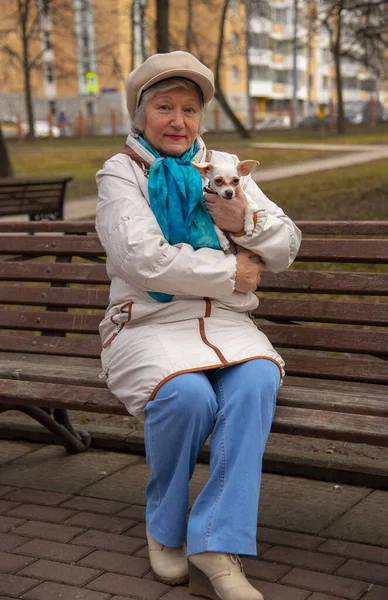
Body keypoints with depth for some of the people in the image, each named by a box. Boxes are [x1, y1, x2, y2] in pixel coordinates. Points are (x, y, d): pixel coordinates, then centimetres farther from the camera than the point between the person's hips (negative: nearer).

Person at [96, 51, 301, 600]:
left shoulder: (223, 167, 16)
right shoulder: (120, 173, 2)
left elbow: (286, 250, 12)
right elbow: (143, 260, -16)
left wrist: (246, 221, -9)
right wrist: (230, 272, -10)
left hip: (226, 324, 4)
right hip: (150, 325, -3)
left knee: (258, 380, -29)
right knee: (187, 395, -33)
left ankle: (216, 549, -26)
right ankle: (165, 527, -2)